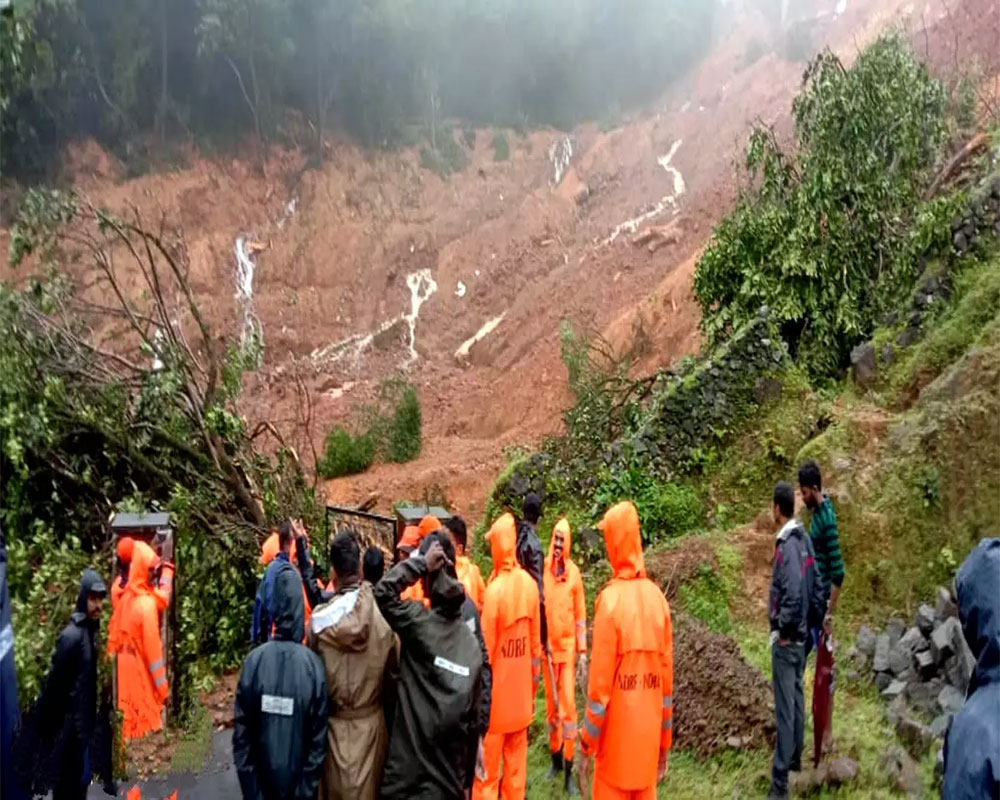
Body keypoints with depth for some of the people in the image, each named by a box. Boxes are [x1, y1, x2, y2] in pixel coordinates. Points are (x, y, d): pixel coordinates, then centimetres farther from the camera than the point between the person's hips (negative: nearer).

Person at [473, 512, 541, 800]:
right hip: (521, 697, 5)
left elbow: (485, 652, -14)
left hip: (495, 699, -5)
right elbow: (536, 645, 6)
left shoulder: (494, 589, -19)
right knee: (516, 766, 15)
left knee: (486, 771, 5)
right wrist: (533, 690, 17)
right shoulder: (530, 584, -1)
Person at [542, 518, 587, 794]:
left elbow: (580, 612, 1)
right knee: (551, 704, 12)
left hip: (568, 646, -1)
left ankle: (569, 769, 3)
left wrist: (582, 650, -1)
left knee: (568, 704, -4)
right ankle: (555, 758, 27)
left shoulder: (574, 571, -4)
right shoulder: (543, 568, -4)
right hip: (548, 645, 1)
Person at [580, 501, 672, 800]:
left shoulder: (610, 600, -16)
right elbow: (667, 678, 5)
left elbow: (600, 684, -13)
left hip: (615, 738, -5)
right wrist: (665, 743, 15)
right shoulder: (658, 597, -1)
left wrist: (587, 745, -2)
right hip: (649, 736, 5)